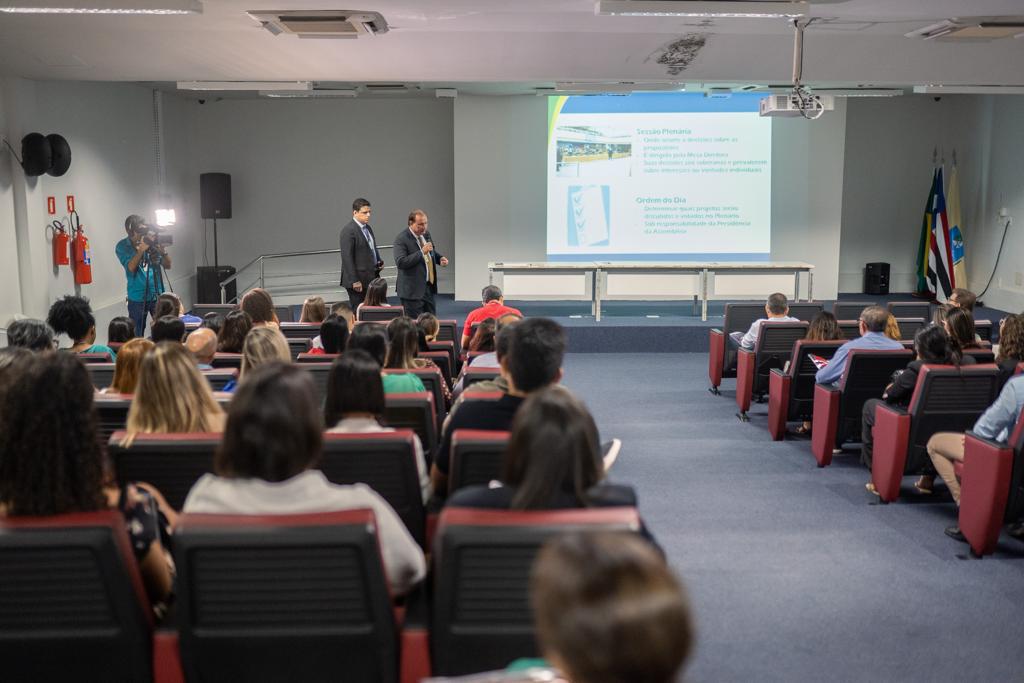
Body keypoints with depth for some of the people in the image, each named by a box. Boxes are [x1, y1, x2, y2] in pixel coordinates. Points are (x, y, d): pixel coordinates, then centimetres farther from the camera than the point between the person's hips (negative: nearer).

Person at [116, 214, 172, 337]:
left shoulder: (153, 241, 1)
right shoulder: (122, 247, -3)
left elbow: (167, 266, 2)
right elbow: (131, 267, -16)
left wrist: (163, 251, -16)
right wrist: (141, 249, -25)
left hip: (157, 295, 1)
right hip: (137, 298, -1)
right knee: (136, 336, 4)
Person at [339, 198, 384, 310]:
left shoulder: (368, 228, 14)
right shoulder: (348, 230, -13)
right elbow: (347, 257, -17)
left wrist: (379, 262, 7)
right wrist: (354, 281, -20)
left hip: (371, 278, 8)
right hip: (358, 280, -8)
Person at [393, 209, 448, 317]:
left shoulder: (426, 234, 8)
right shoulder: (401, 239, -15)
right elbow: (400, 262, -25)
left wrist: (440, 258, 3)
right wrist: (422, 252, -27)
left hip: (429, 286, 7)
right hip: (412, 289, -7)